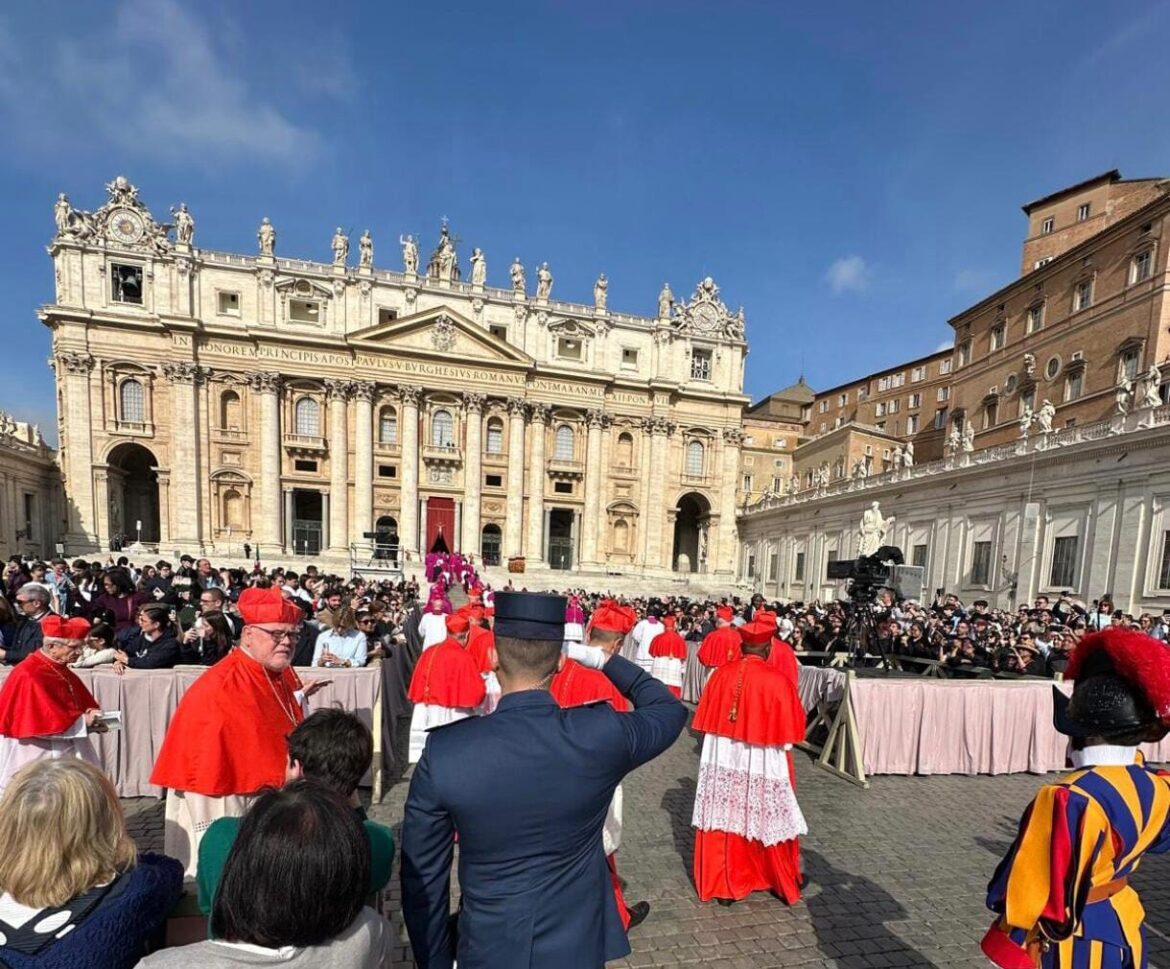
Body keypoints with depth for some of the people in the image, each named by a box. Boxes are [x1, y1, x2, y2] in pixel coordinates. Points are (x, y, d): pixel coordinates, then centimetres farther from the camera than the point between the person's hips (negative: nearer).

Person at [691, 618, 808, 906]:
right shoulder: (777, 680, -17)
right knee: (767, 822, 15)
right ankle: (784, 882, 36)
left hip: (721, 761, 3)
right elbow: (789, 731, -7)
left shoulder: (721, 674, -7)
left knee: (724, 820, 14)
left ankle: (720, 883, 26)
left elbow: (706, 721, 2)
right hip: (762, 765, -2)